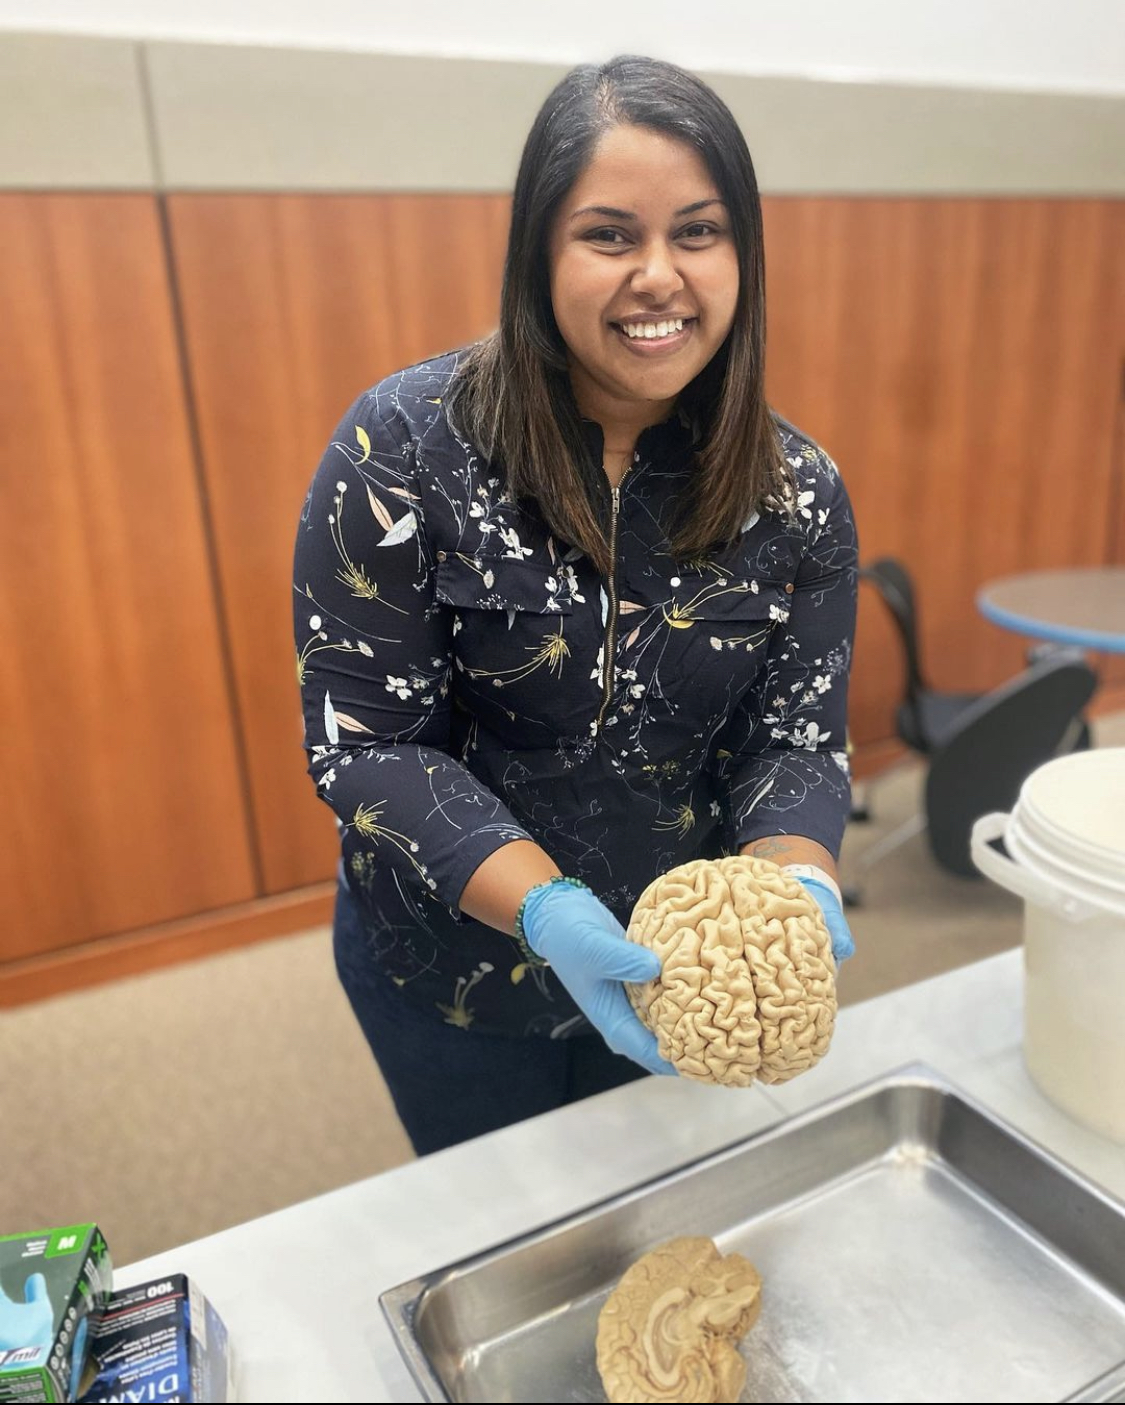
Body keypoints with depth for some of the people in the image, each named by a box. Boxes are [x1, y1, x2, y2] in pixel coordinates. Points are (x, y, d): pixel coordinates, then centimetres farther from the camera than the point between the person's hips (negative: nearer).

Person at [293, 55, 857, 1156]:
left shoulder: (798, 495, -11)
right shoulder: (406, 446, -20)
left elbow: (796, 736, -8)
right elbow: (363, 739, -21)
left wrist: (796, 879, -29)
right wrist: (543, 906, -33)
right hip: (451, 967, -1)